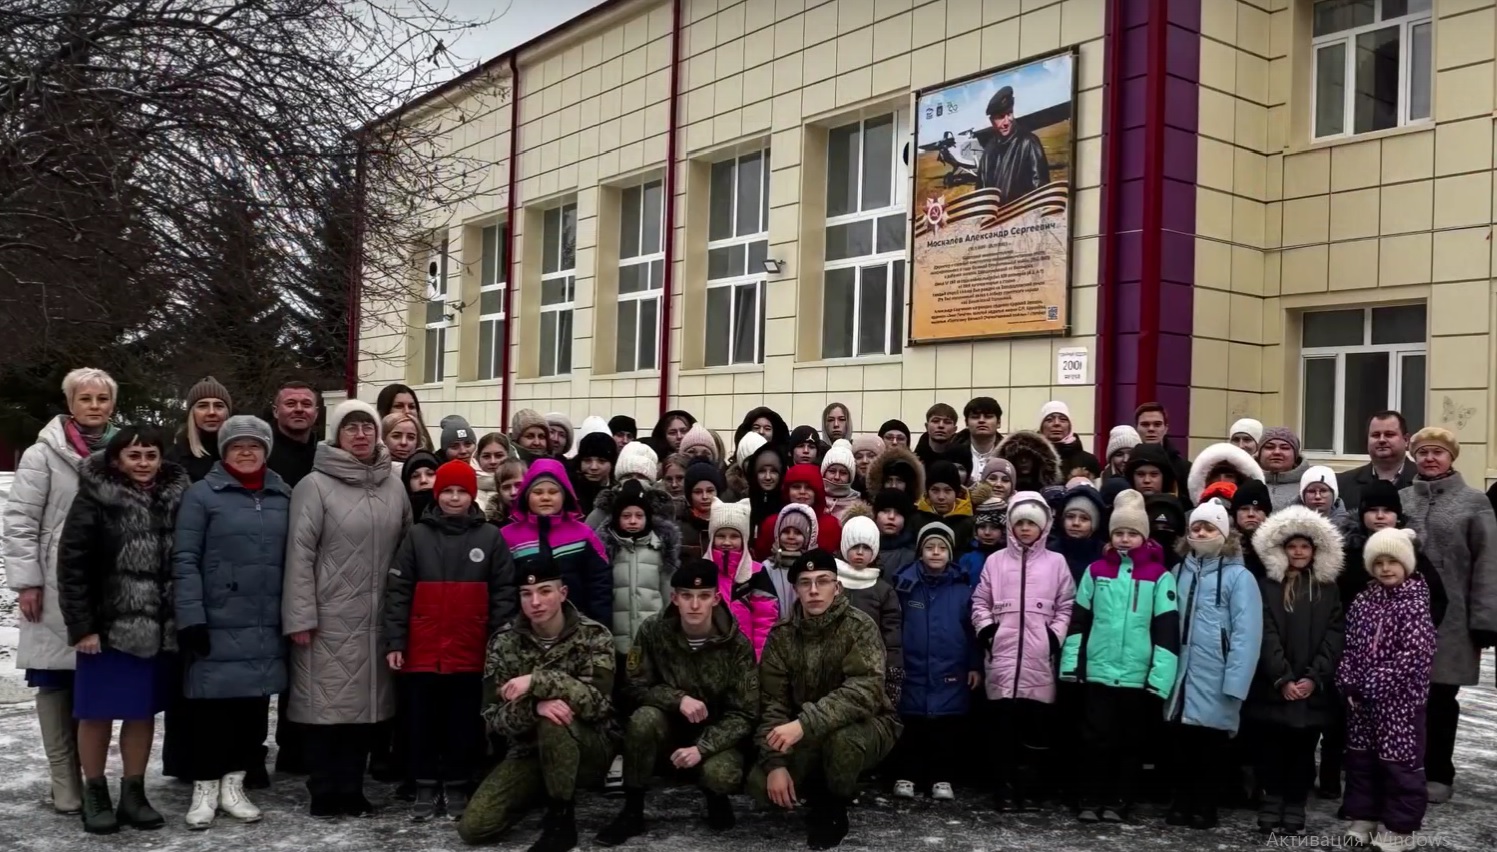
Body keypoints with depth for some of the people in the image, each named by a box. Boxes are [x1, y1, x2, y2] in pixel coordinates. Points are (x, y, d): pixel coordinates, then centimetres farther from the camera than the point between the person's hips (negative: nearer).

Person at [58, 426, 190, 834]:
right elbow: (72, 565, -8)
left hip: (158, 627, 3)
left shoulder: (176, 499, 4)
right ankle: (95, 794, 21)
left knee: (143, 711, 10)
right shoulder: (94, 500, -7)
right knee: (97, 713, 6)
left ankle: (133, 793, 22)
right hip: (108, 625, -3)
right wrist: (82, 625, -12)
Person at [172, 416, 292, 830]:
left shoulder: (284, 496, 10)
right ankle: (204, 789, 14)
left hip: (266, 627, 4)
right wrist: (190, 617, -14)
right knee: (210, 705, 0)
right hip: (216, 625, -4)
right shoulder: (202, 494, -1)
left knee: (253, 704, 9)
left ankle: (233, 785, 22)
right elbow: (184, 560, -6)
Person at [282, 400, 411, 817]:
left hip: (378, 617, 5)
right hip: (329, 616, -4)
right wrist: (300, 616, -13)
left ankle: (352, 789, 21)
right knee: (327, 702, 1)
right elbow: (299, 554, -9)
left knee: (365, 701, 10)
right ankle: (324, 792, 13)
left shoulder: (393, 486, 8)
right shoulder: (315, 485, -6)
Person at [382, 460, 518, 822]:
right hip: (423, 651, 1)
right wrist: (393, 642, -4)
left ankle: (456, 788, 19)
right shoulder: (417, 535, 3)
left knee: (464, 724, 7)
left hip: (471, 652, 0)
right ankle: (425, 788, 20)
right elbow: (397, 592, 1)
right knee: (422, 722, 8)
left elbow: (504, 594, 1)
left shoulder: (490, 537, 2)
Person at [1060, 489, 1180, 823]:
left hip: (1138, 676, -1)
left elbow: (1167, 631, -5)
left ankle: (1119, 802, 20)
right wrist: (1071, 663, 2)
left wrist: (1159, 677, -10)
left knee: (1130, 741, 9)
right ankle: (1092, 800, 15)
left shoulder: (1160, 577, -1)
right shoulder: (1096, 571, 6)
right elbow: (1077, 621, 8)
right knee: (1097, 739, 5)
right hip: (1098, 672, 1)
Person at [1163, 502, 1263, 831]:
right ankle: (1182, 803, 23)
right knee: (1182, 742, 11)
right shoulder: (1178, 573, 11)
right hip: (1181, 675, 4)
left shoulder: (1239, 577, -6)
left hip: (1215, 681, -4)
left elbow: (1246, 634, -13)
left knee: (1211, 746, 7)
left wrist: (1235, 683, -19)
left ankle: (1205, 807, 20)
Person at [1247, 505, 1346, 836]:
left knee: (1303, 750, 6)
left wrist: (1313, 677, -10)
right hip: (1274, 687, -1)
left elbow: (1333, 638, 1)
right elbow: (1267, 636, -5)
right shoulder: (1268, 587, 2)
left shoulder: (1328, 590, 8)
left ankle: (1295, 809, 14)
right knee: (1272, 747, 3)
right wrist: (1283, 678, -14)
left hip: (1313, 688, 1)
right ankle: (1271, 806, 12)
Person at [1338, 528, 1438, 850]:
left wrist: (1374, 683, -17)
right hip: (1362, 698, 5)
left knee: (1399, 762, 2)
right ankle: (1363, 817, 27)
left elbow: (1416, 654, -16)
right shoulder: (1362, 601, 6)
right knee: (1360, 758, 13)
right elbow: (1349, 646, 9)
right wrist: (1348, 684, -4)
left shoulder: (1415, 603, -9)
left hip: (1400, 698, -5)